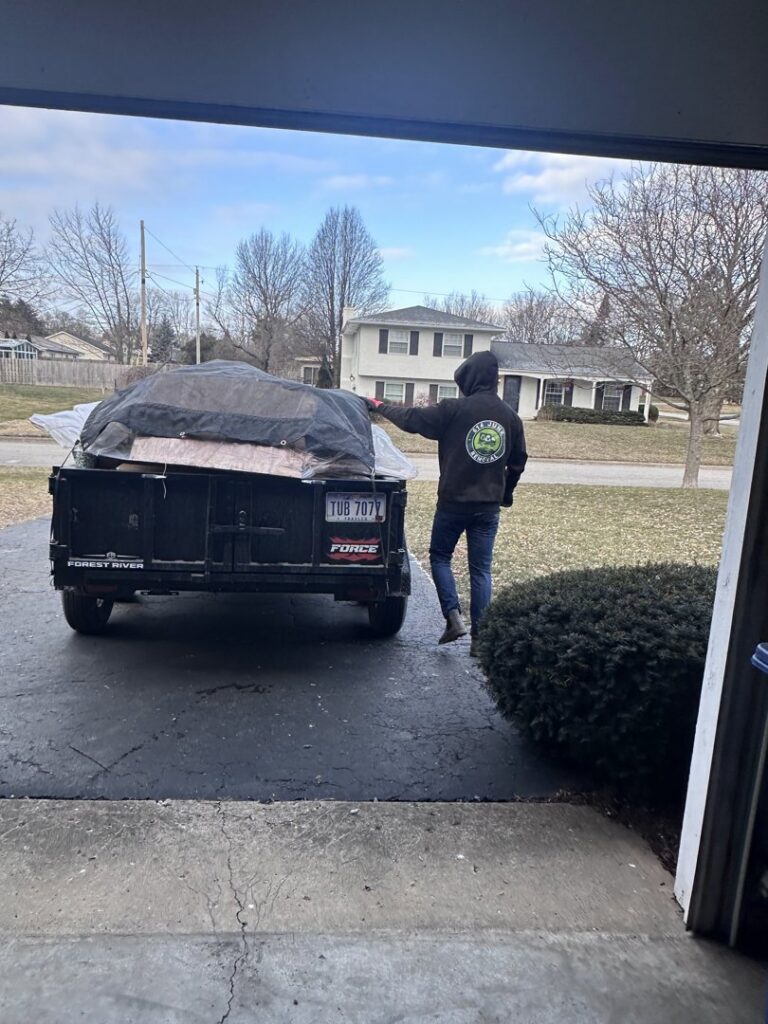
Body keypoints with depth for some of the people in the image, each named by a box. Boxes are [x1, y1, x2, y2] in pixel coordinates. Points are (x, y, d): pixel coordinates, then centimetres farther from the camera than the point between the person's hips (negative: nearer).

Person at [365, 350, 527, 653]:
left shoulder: (454, 409, -12)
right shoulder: (510, 416, 5)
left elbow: (411, 419, -4)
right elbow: (518, 461, 13)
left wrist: (378, 406, 12)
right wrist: (504, 494, 27)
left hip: (453, 502, -4)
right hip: (489, 506, 4)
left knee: (440, 557, 15)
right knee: (481, 569, 8)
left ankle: (454, 617, 2)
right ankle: (480, 636, 8)